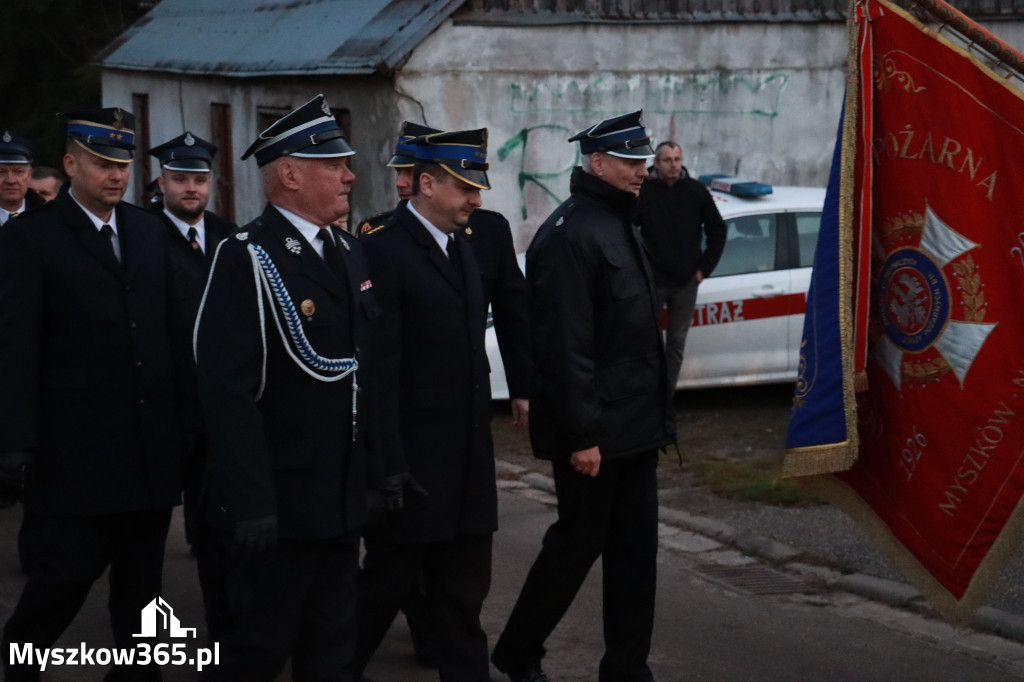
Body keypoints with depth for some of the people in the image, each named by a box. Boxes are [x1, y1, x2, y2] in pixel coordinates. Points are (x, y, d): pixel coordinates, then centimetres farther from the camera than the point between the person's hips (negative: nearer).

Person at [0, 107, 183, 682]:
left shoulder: (150, 232, 12)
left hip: (152, 444, 5)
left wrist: (186, 419, 5)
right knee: (70, 570, -1)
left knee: (142, 576, 9)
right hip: (77, 449, -5)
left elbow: (168, 329, 12)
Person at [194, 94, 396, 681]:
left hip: (345, 499, 8)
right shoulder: (246, 260, -15)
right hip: (279, 503, -8)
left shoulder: (348, 253, 12)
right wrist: (252, 503, -24)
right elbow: (229, 391, -20)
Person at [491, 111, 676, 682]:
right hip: (595, 433, -9)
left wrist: (657, 416, 18)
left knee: (635, 549, 10)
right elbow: (565, 345, -21)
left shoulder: (621, 225, 14)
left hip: (634, 426, 9)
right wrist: (581, 435, -22)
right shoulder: (570, 234, -17)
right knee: (579, 543, 2)